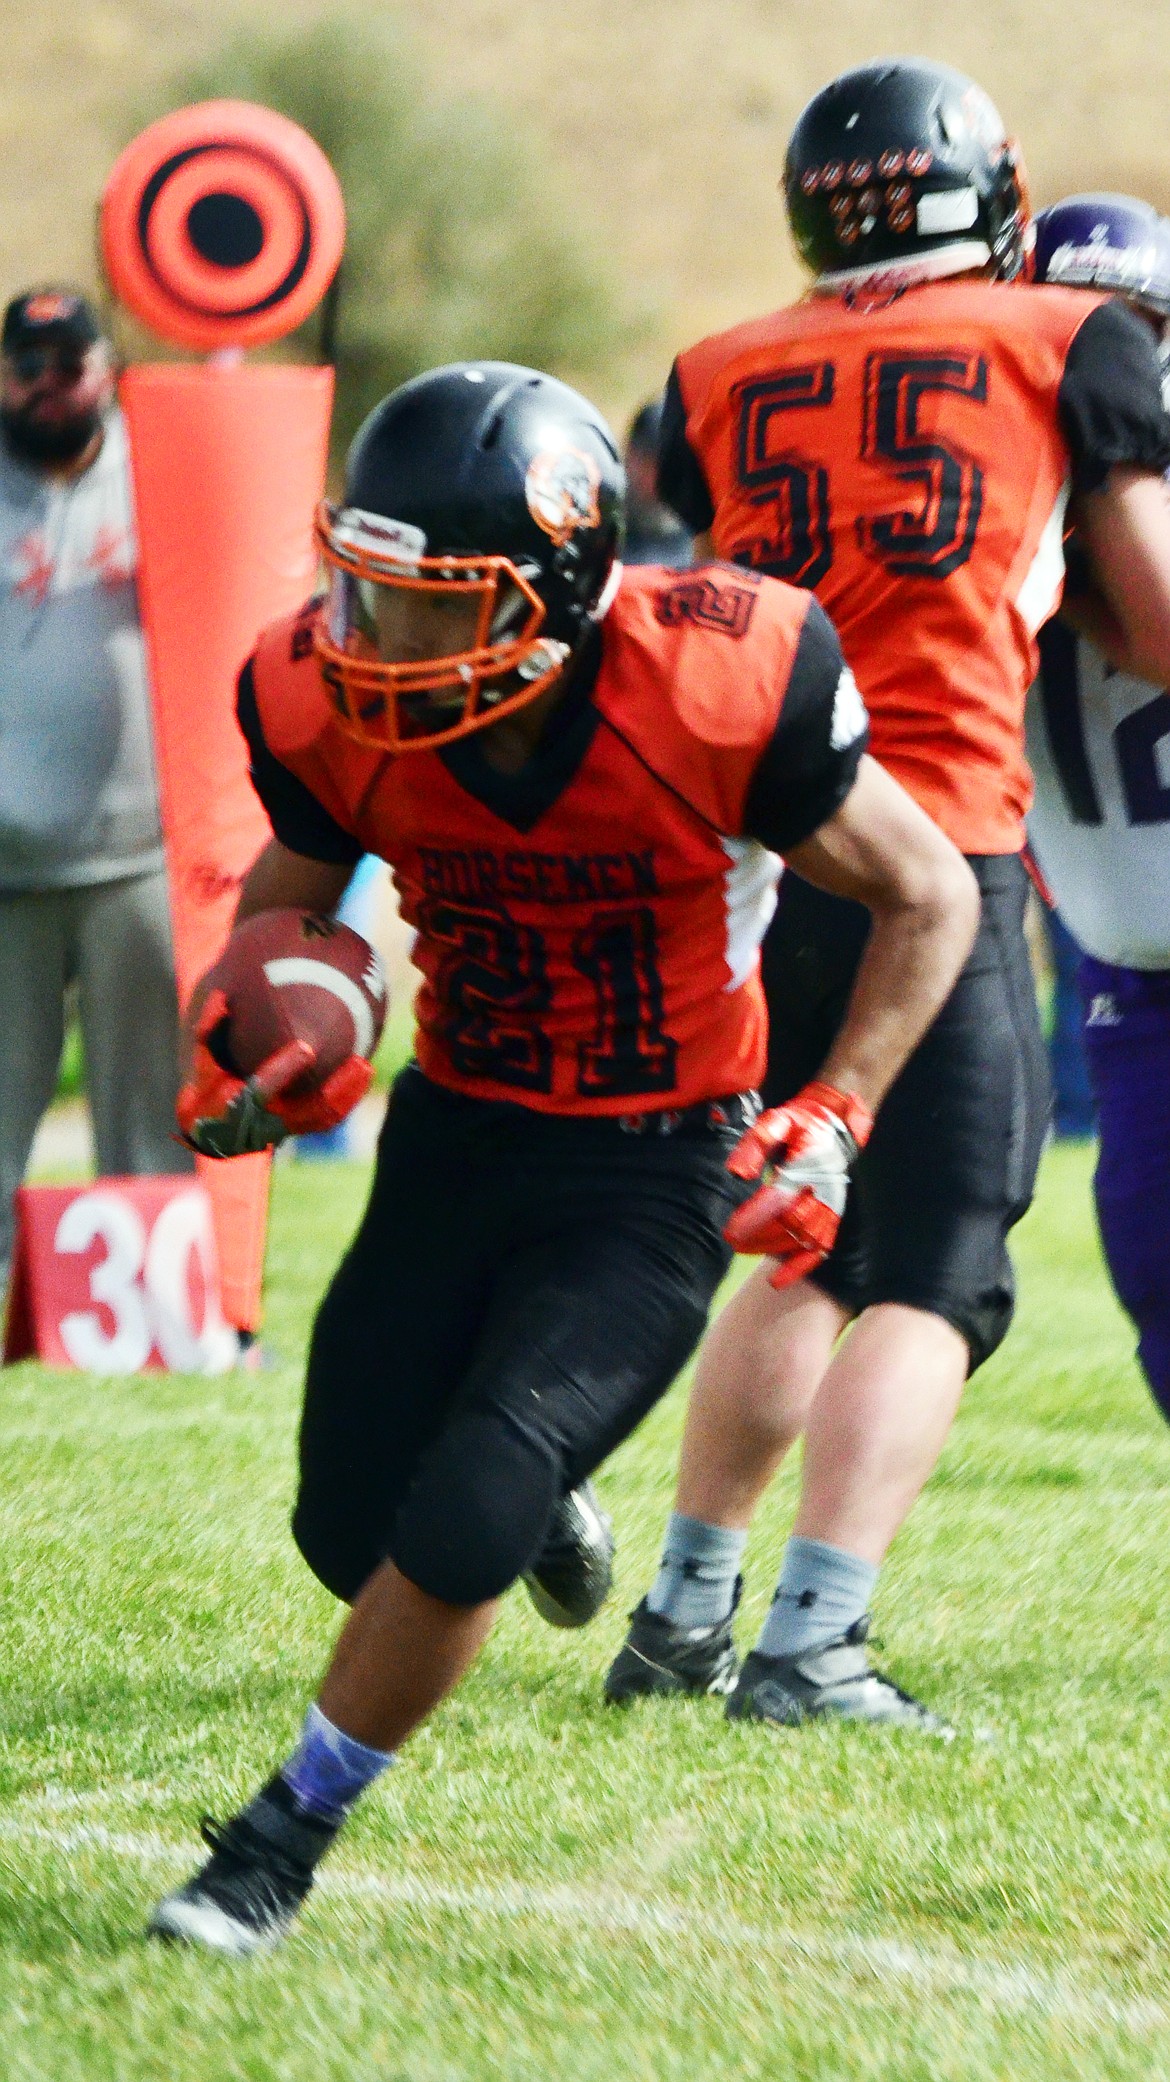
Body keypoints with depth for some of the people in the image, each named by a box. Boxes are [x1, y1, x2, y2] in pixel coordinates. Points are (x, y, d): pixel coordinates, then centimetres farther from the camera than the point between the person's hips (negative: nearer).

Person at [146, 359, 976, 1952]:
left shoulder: (712, 695, -26)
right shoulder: (334, 708, -15)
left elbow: (929, 898, -9)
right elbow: (294, 882, 9)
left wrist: (834, 1122, -16)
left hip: (654, 1171, -4)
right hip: (454, 1140, 4)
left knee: (458, 1532, -19)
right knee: (351, 1534, 9)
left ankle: (286, 1839, 4)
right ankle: (541, 1500, 45)